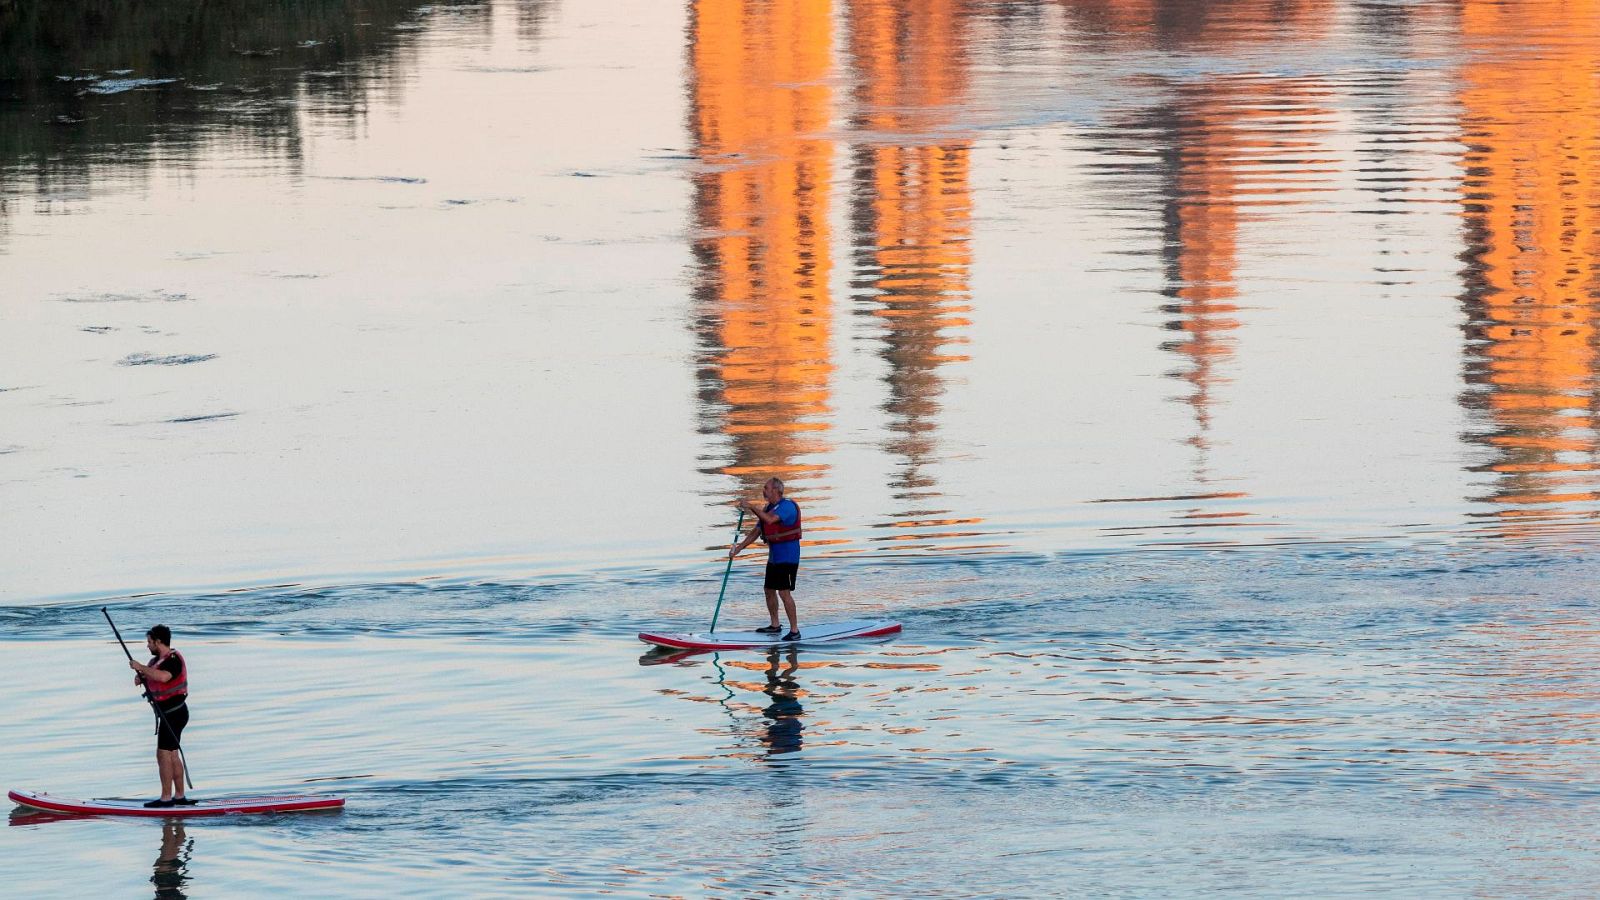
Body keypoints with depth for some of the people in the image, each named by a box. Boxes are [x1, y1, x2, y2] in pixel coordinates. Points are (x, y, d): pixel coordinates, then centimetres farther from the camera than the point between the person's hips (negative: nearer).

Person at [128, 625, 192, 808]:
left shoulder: (173, 660, -19)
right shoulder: (157, 660, 12)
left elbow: (163, 676, -38)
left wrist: (141, 667, -30)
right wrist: (140, 677, -10)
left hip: (173, 714, -10)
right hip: (168, 713, 10)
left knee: (164, 754, -11)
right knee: (172, 754, 14)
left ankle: (166, 798, -10)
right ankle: (179, 796, 19)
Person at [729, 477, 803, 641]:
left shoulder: (787, 506, -16)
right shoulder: (767, 508, 12)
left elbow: (770, 520, -33)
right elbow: (756, 532, 15)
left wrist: (752, 507, -26)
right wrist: (738, 548, 8)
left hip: (788, 556, -10)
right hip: (774, 556, 10)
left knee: (784, 592, -13)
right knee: (769, 590, 16)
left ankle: (794, 630, -9)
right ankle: (774, 625, 30)